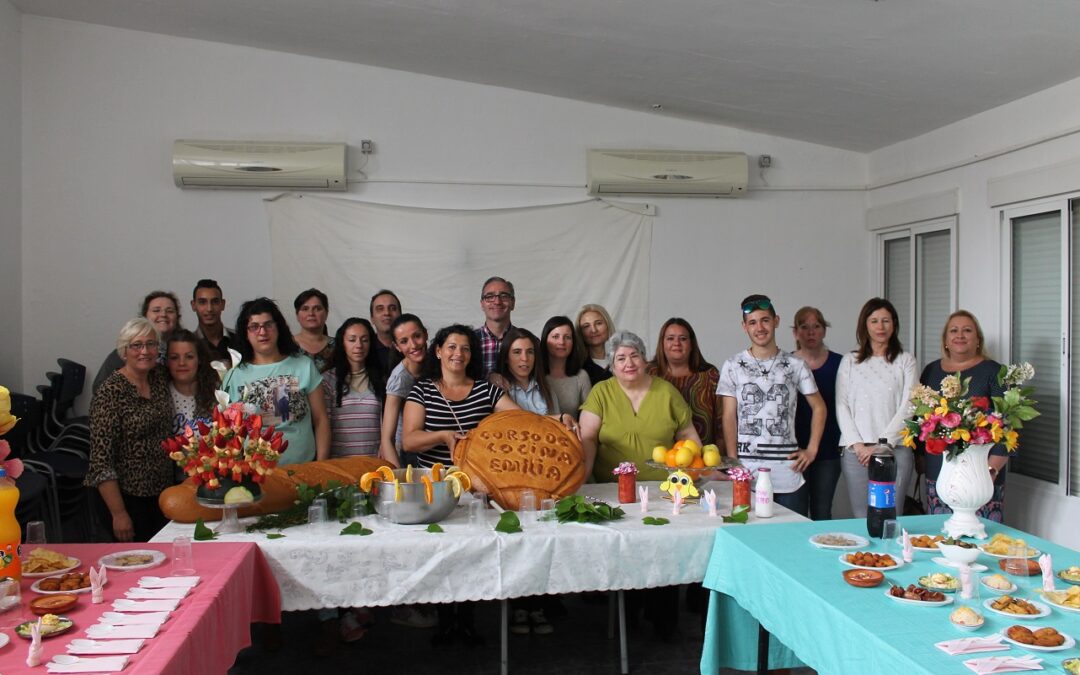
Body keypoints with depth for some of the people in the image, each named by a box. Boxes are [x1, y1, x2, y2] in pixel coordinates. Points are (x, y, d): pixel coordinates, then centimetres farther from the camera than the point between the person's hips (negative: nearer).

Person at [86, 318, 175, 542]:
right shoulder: (111, 391, -15)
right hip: (127, 497, -6)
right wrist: (118, 513, -18)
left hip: (163, 492, 6)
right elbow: (101, 460, -17)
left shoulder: (161, 377, 2)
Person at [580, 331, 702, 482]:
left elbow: (687, 435, 13)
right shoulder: (601, 392, 4)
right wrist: (581, 475, -19)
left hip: (663, 486, 2)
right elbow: (587, 438, -2)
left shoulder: (666, 390, 8)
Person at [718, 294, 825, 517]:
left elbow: (818, 407, 14)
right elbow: (729, 417, 2)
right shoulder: (733, 366, 4)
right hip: (747, 470, -1)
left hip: (788, 470, 1)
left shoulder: (795, 365, 6)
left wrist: (812, 449, 5)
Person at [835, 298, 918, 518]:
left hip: (895, 448, -1)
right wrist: (857, 444, -6)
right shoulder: (849, 361, 13)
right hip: (856, 450, 1)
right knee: (861, 516, -1)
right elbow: (841, 406, 6)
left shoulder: (906, 361, 9)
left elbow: (907, 407, 1)